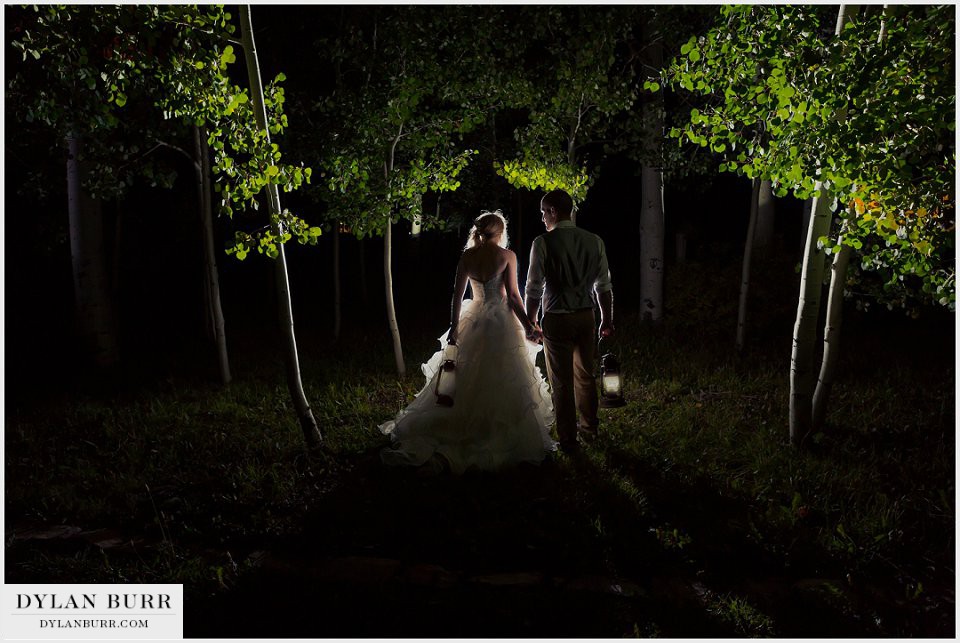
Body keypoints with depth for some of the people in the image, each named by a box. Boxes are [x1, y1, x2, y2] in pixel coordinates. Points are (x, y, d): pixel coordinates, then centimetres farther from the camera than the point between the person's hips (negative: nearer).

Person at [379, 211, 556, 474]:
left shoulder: (467, 255, 3)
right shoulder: (507, 256, -6)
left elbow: (457, 293, 3)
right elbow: (513, 295, -10)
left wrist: (454, 326, 8)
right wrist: (527, 326, -5)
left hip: (473, 321, 4)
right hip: (501, 322, -4)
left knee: (467, 381, 13)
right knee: (505, 381, 5)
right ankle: (502, 434, 11)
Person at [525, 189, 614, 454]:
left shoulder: (543, 243, -12)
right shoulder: (594, 241, 1)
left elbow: (534, 288, -9)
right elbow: (604, 286, 5)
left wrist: (531, 322, 3)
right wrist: (607, 320, 16)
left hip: (556, 320, -4)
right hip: (586, 316, 5)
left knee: (562, 382, 6)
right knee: (585, 375, 20)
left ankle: (568, 440, 17)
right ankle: (589, 430, 35)